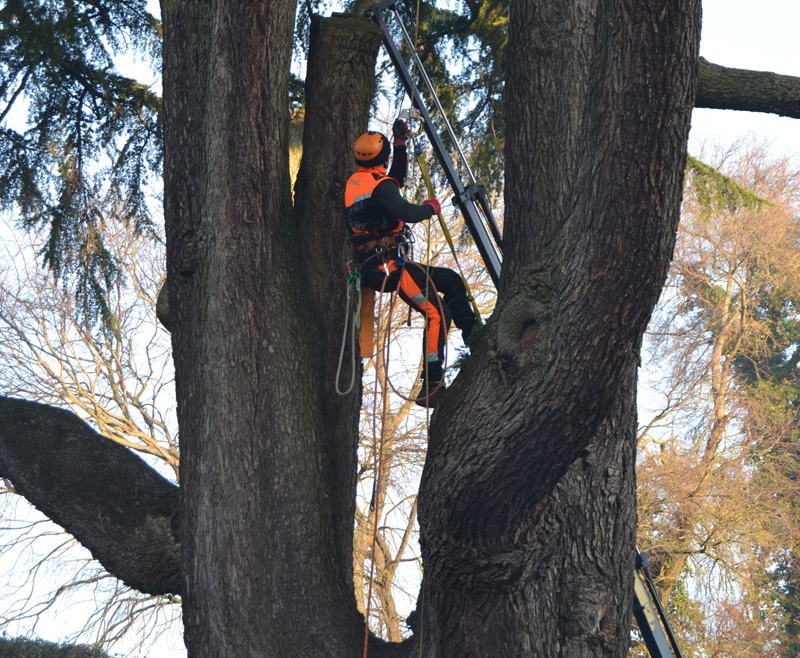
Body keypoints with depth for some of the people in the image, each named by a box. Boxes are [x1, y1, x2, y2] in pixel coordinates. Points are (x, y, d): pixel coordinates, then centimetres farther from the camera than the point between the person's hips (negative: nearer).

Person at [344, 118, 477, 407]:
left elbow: (395, 182, 33)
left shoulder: (355, 182, 17)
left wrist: (400, 144, 29)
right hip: (387, 266, -10)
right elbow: (405, 212, -28)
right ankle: (431, 384, -21)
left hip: (373, 266, 10)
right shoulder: (379, 185, -13)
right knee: (437, 312, -18)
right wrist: (430, 208, -8)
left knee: (451, 280, 20)